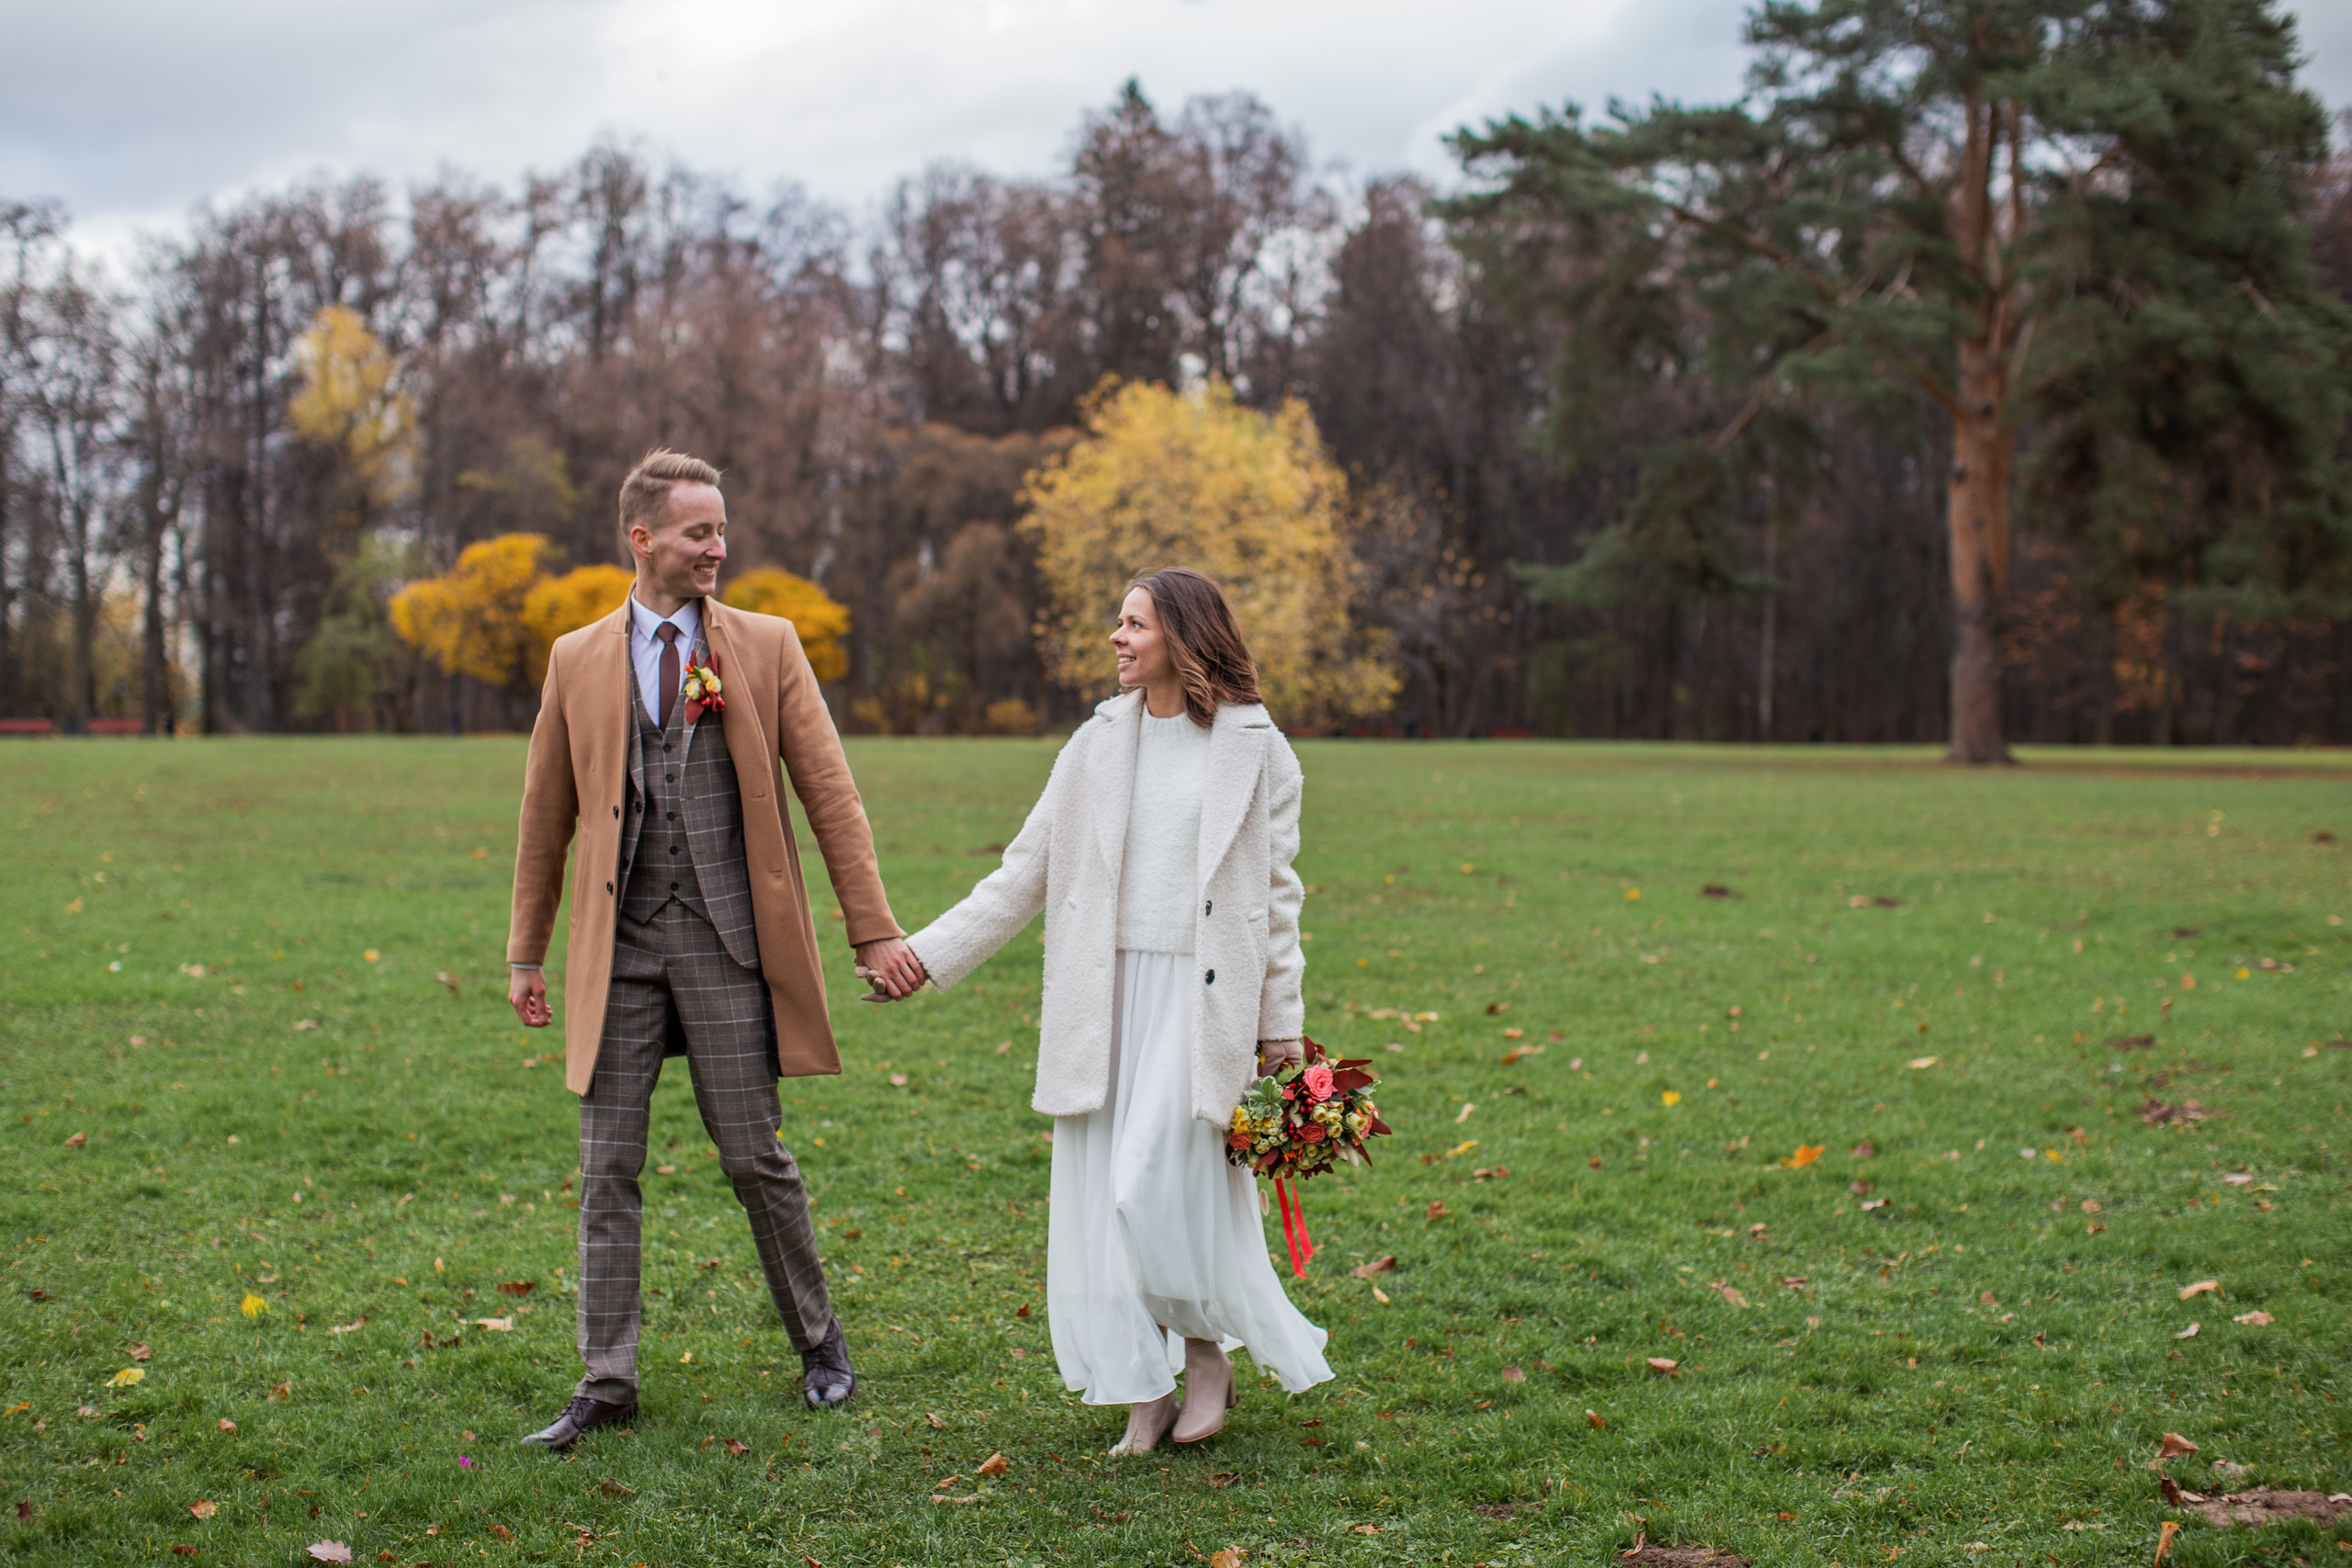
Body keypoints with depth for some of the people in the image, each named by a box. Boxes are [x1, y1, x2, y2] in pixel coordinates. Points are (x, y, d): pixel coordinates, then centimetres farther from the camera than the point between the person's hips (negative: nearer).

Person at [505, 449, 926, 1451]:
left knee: (756, 1160, 4)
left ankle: (818, 1341, 25)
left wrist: (874, 932, -4)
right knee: (608, 1171, 4)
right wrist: (526, 953, 15)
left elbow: (830, 795, 1)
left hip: (728, 946, -2)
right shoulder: (577, 660, 7)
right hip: (619, 947, 2)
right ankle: (607, 1383, 13)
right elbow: (547, 814, 13)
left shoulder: (766, 647, 3)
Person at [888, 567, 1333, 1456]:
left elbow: (1277, 892, 4)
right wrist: (929, 951, 4)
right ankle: (1145, 1396, 14)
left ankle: (1209, 1353, 11)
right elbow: (1026, 874, 11)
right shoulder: (1098, 746, 10)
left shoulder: (1255, 750, 2)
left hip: (1199, 999, -4)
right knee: (1098, 1195, 2)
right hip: (1106, 998, 4)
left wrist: (1282, 1018, 1)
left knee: (1158, 1182, -14)